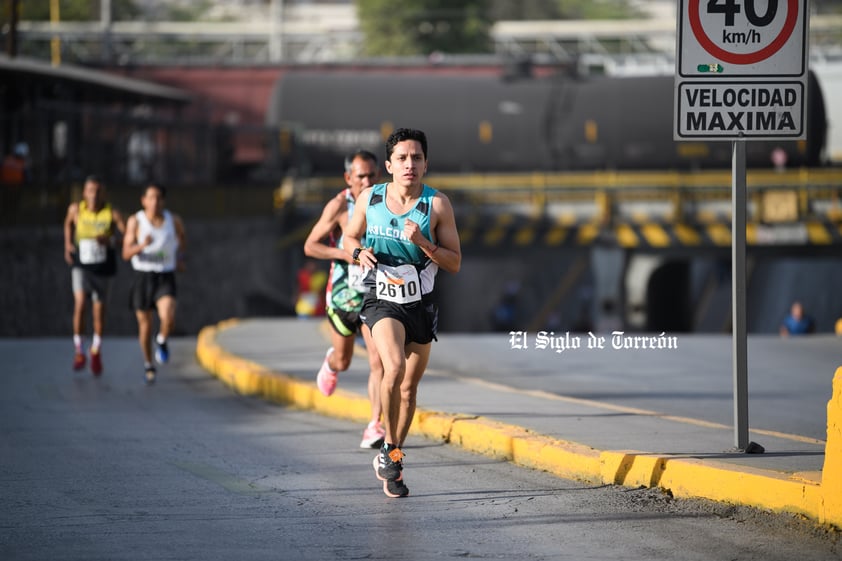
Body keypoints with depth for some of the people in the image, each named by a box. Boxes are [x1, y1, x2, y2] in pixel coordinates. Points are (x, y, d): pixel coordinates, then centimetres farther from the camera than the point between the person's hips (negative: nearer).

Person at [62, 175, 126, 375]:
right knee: (80, 303, -20)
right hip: (81, 265, 0)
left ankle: (96, 351, 38)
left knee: (99, 311, 11)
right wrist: (68, 245, 7)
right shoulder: (76, 209, -9)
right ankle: (78, 351, -4)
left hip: (103, 268, 0)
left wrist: (110, 240, -36)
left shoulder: (112, 213, -18)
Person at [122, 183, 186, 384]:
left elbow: (182, 237, 21)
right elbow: (126, 253, -12)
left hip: (165, 277, 0)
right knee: (145, 324, 9)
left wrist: (180, 257, 7)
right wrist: (142, 245, -30)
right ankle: (148, 365, 31)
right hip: (143, 276, 0)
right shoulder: (135, 221, -8)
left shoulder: (174, 220, -3)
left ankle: (162, 341, 10)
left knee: (168, 318, -24)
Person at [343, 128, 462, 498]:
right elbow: (350, 237, 13)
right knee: (393, 368, -27)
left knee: (409, 388, 11)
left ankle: (391, 463, 29)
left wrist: (422, 243, -23)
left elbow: (454, 263, -7)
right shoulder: (369, 198, -4)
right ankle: (390, 447, -10)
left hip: (421, 304, 2)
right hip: (382, 301, -2)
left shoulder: (437, 204, -8)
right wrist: (359, 253, -10)